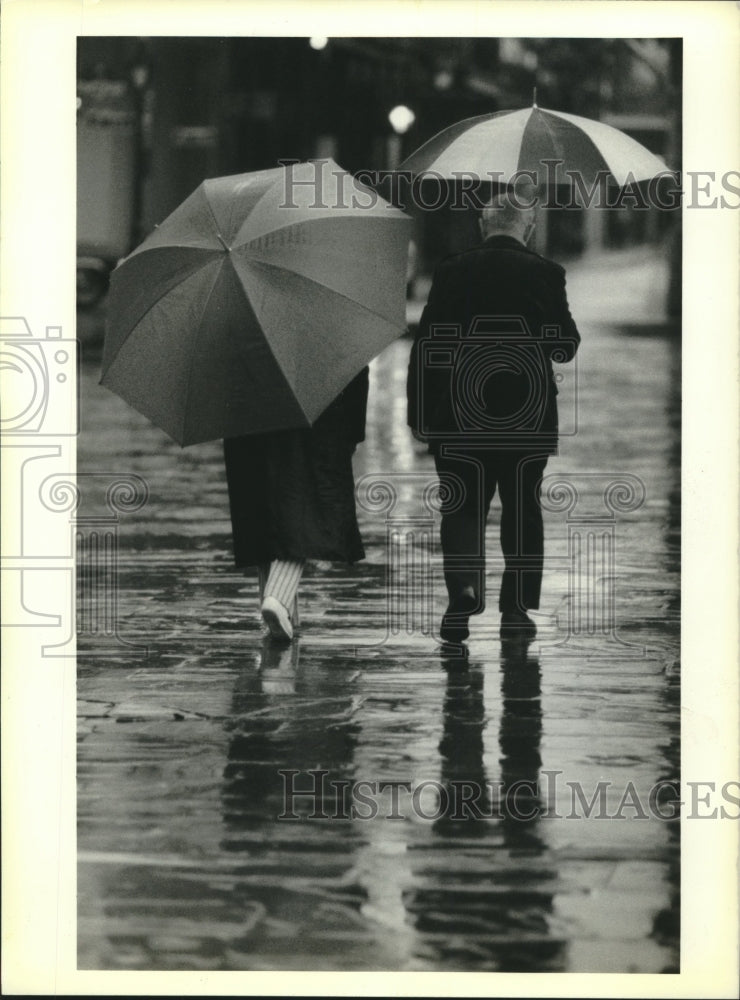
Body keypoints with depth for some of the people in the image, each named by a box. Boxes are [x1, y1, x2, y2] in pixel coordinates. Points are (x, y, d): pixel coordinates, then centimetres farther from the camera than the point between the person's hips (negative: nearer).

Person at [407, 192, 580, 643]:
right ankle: (517, 609, 13)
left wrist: (420, 411, 3)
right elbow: (566, 344, -3)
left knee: (462, 506, 7)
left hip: (461, 413, 0)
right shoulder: (546, 273, -6)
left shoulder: (452, 271, -3)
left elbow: (426, 345, -3)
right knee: (522, 508, 12)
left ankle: (464, 584, -17)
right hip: (530, 414, 0)